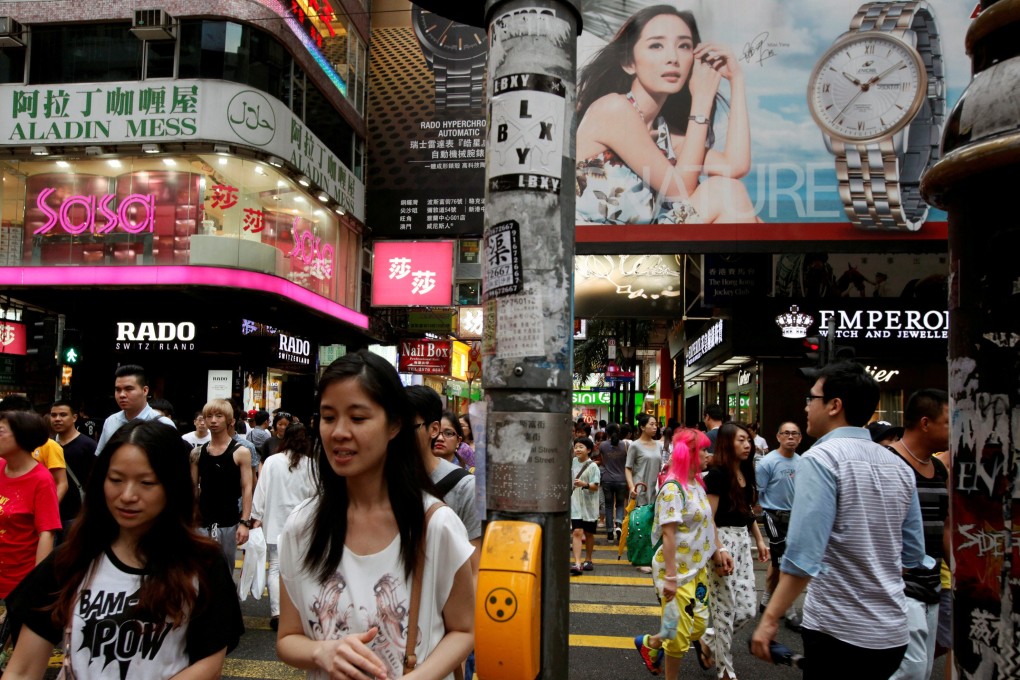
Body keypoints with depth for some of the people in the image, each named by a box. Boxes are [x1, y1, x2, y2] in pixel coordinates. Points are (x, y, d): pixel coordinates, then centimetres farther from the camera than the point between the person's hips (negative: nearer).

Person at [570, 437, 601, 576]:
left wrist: (584, 484, -33)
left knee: (588, 533, 12)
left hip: (589, 504, -2)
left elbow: (595, 486, -16)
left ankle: (588, 560, 31)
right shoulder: (573, 462, 4)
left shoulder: (593, 466, -10)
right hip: (575, 504, 2)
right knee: (577, 532, -10)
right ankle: (577, 563, -17)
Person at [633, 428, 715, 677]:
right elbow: (668, 535, -23)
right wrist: (670, 576, -24)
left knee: (699, 625, 16)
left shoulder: (697, 483, 6)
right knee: (680, 634, 5)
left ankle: (650, 643, 35)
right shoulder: (673, 488, -20)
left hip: (698, 568, 9)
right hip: (678, 572, -9)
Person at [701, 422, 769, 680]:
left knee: (747, 609, 8)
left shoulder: (746, 472, 11)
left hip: (742, 540, 8)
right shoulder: (717, 474, -14)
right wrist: (719, 551, -23)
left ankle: (710, 638, 31)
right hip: (722, 540, -8)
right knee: (725, 610, 1)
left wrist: (759, 540, 17)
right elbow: (708, 518, -17)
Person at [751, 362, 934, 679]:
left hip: (838, 630, -7)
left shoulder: (821, 458, -15)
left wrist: (770, 618, -18)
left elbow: (803, 555, -23)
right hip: (893, 632, 7)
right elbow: (913, 556, 12)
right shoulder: (899, 467, 6)